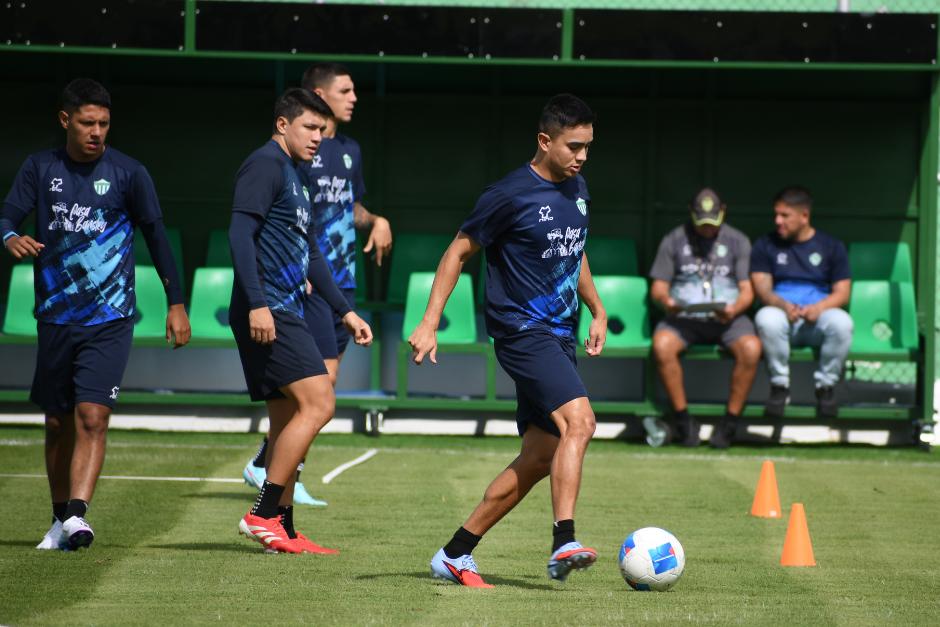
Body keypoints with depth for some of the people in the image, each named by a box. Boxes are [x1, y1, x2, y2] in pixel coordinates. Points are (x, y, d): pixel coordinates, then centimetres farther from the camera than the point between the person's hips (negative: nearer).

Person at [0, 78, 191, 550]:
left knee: (92, 416, -17)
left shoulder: (128, 173, -1)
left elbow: (156, 236, 5)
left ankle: (77, 514, -25)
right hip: (54, 317, 3)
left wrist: (176, 303, 3)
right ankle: (60, 520, 23)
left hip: (110, 320, -3)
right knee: (57, 422, 10)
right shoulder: (40, 169, 5)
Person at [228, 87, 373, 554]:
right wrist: (256, 303, -25)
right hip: (267, 312, -10)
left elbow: (308, 253, 30)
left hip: (284, 313, 10)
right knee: (317, 404, -16)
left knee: (288, 420, 9)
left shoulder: (292, 175, 23)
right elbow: (240, 233, -18)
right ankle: (262, 514, -15)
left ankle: (281, 529, 10)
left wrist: (345, 312, 28)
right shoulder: (266, 165, -7)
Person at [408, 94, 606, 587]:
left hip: (559, 336, 8)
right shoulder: (510, 195, -12)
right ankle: (564, 545, -36)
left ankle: (455, 555, 14)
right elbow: (458, 252, -5)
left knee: (539, 459, 5)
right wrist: (430, 322, -10)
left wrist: (597, 312, 26)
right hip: (522, 330, -8)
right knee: (579, 419, -28)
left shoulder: (577, 190, 11)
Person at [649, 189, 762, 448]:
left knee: (751, 348, -33)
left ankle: (729, 422, -20)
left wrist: (734, 309, -17)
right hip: (683, 317, 0)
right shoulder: (674, 240, 11)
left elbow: (747, 290, 6)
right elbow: (658, 287, 8)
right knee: (662, 345, -34)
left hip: (727, 317, 0)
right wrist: (666, 301, -16)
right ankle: (683, 419, -22)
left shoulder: (738, 241, 11)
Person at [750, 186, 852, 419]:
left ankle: (826, 386, -15)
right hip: (782, 314, 0)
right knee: (767, 318, -37)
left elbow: (842, 293, 4)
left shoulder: (831, 246, 11)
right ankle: (779, 386, -21)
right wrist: (783, 305, -22)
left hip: (818, 318, 0)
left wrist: (819, 308, -18)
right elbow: (762, 288, 1)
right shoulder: (766, 246, 12)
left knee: (841, 322, -35)